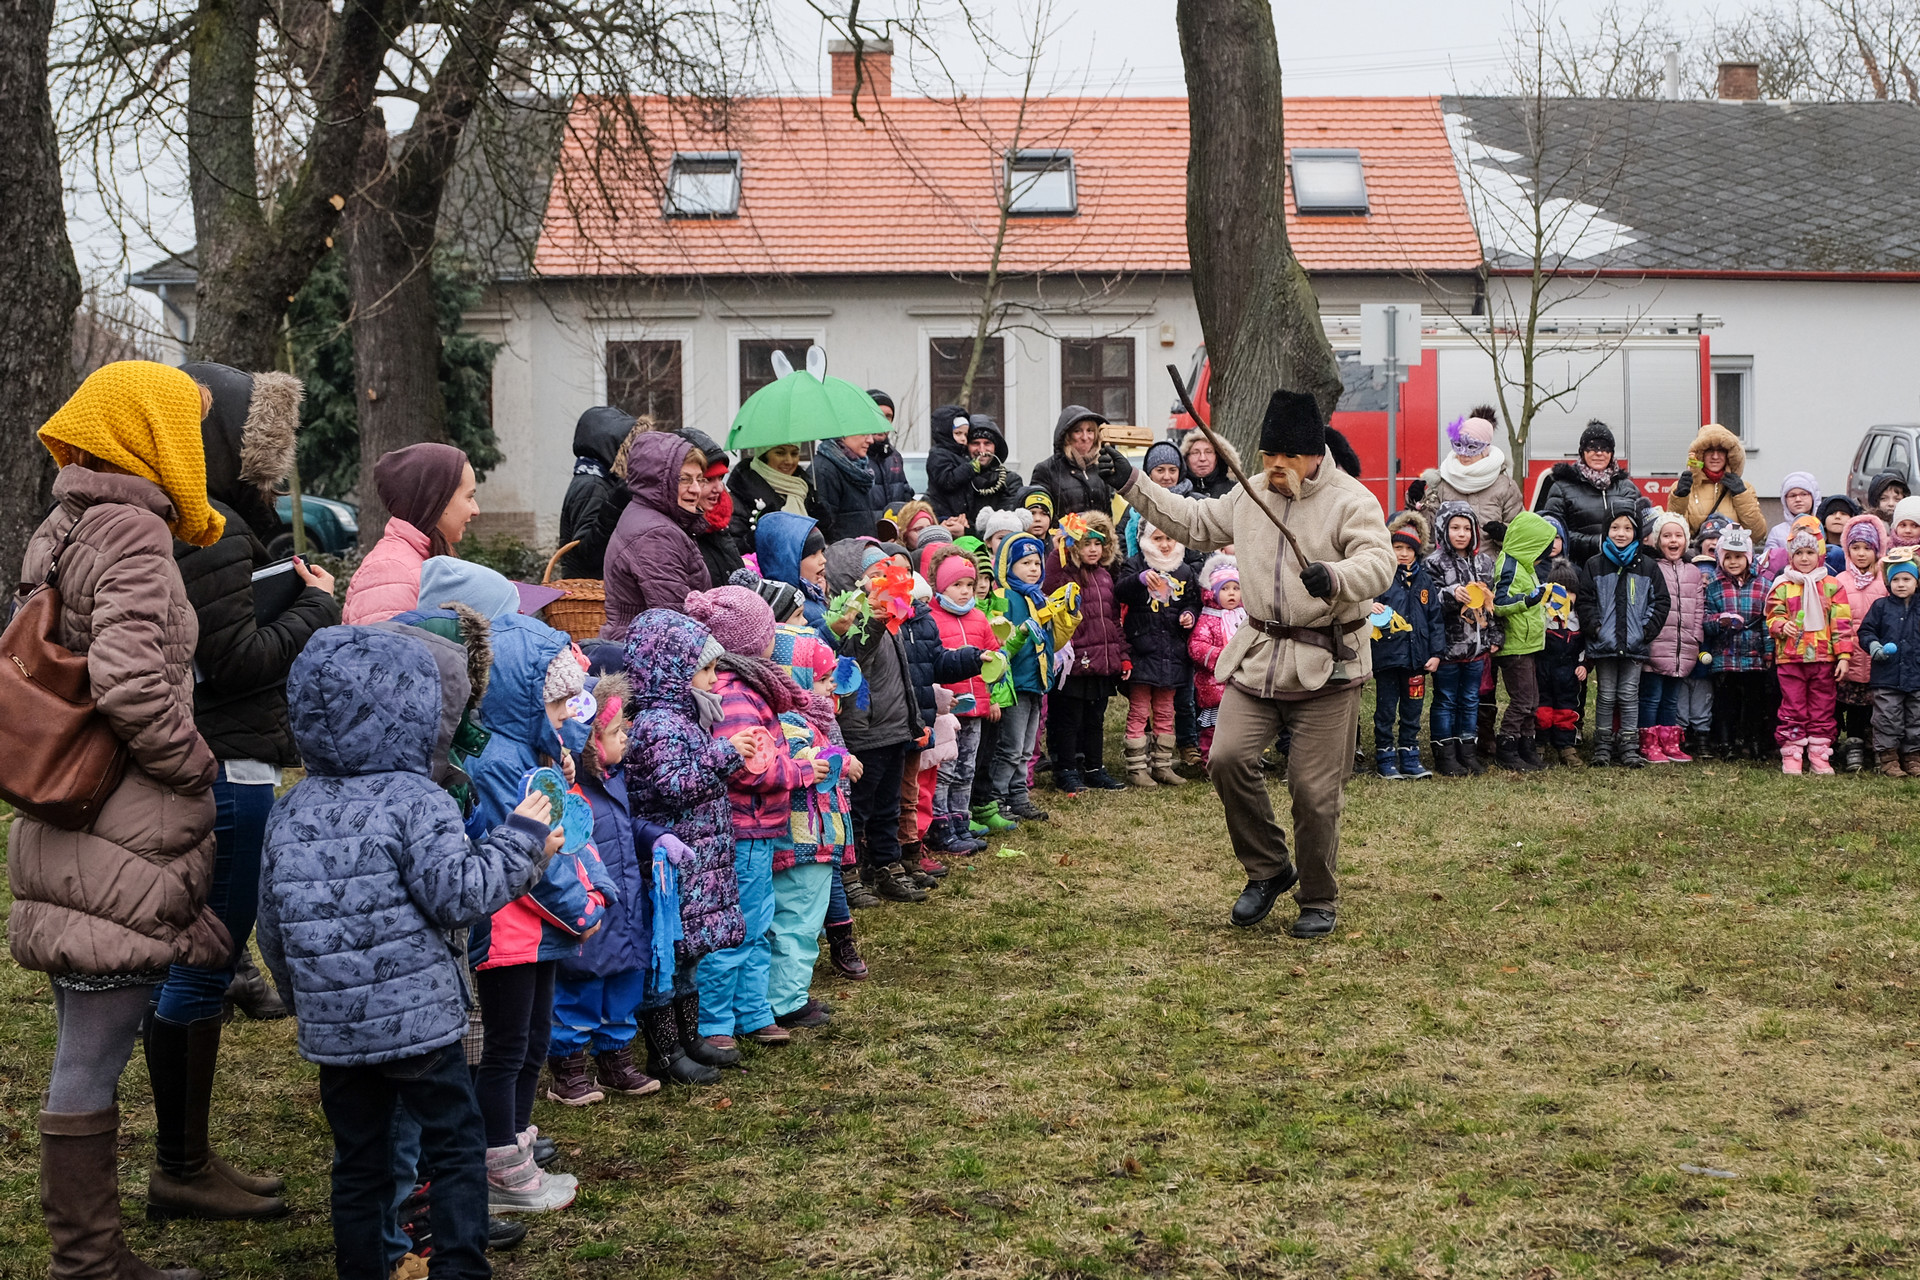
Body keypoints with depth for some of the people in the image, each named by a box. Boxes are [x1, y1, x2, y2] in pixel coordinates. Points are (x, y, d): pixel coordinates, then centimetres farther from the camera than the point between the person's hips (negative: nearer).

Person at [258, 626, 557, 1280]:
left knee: (358, 1159, 15)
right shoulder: (416, 801, -13)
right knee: (456, 1147, 7)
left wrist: (303, 997, 27)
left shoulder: (290, 814, 5)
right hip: (421, 1022, -5)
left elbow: (274, 930, 12)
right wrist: (520, 837, -6)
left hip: (332, 1026, 5)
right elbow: (459, 894, -18)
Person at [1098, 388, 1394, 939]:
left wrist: (1335, 578, -44)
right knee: (1228, 756, -11)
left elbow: (1378, 562, -23)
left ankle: (1319, 902, 17)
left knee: (1314, 790, -2)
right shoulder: (1251, 494, 11)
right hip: (1258, 655, 5)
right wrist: (1131, 484, 19)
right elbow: (1195, 522, 24)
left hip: (1325, 665, -5)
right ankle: (1268, 870, 11)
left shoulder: (1350, 500, -9)